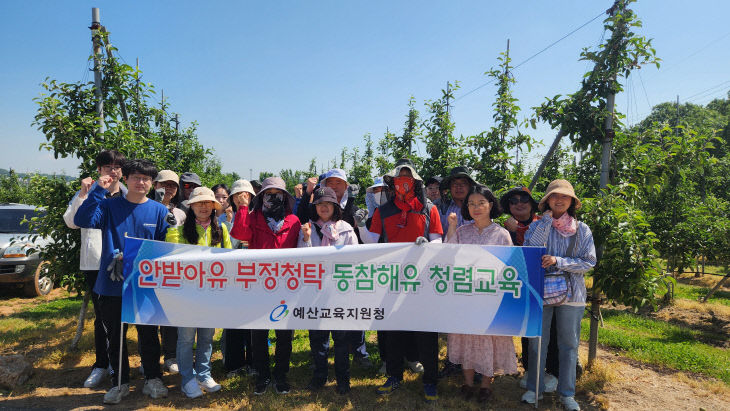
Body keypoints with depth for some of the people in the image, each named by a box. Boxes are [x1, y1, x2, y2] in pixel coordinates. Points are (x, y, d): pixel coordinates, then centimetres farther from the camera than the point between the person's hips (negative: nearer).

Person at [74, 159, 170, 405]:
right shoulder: (109, 206, -1)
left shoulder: (159, 211, 1)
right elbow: (82, 220, -18)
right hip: (112, 284, 0)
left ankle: (153, 380, 26)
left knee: (148, 334, 10)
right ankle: (120, 383, 28)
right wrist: (98, 190, -22)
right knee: (114, 336, 11)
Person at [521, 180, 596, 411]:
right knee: (537, 342, 7)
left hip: (571, 292, 1)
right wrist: (547, 220, -12)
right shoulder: (538, 225, 2)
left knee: (569, 344, 9)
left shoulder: (582, 229, 3)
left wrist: (558, 261, -15)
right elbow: (531, 251, -15)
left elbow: (589, 262, -3)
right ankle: (535, 388, 22)